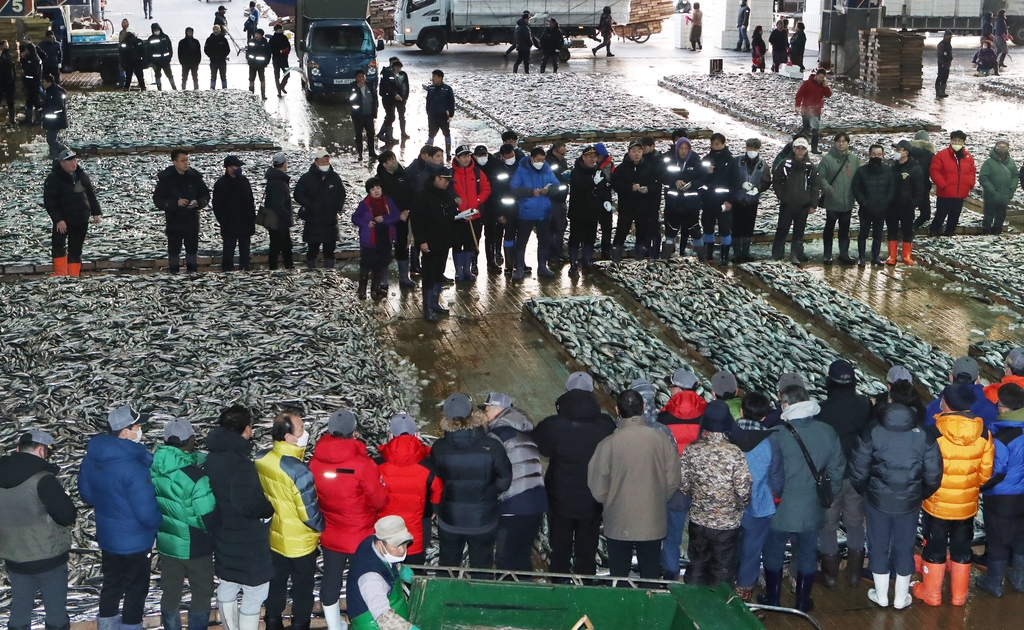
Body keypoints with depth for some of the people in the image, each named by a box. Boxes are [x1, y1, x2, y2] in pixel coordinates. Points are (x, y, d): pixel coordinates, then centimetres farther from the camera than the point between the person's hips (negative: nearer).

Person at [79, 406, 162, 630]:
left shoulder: (92, 457, -5)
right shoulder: (133, 466, -30)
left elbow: (86, 493, 11)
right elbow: (147, 513, -28)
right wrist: (161, 520, -7)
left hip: (107, 537, 7)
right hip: (134, 541, -7)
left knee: (111, 586, 22)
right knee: (136, 589, 11)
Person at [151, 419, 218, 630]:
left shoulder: (154, 470, -9)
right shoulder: (196, 478, -28)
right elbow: (208, 518, -22)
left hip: (166, 543, 5)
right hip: (194, 547, -5)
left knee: (170, 593, 18)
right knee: (202, 593, 14)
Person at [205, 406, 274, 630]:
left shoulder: (213, 457, 1)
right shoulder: (241, 463, -27)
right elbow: (244, 504, -35)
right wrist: (269, 508, -18)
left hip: (224, 536, 9)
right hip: (247, 541, -9)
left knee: (227, 585, 22)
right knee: (255, 592, 3)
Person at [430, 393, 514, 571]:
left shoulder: (439, 448, -17)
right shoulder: (491, 447, -19)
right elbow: (504, 482, -10)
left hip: (449, 521, 1)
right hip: (483, 521, -1)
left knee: (447, 569, 21)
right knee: (481, 569, 17)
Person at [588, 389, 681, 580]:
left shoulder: (608, 444, -16)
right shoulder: (661, 441, -11)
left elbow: (598, 489, -8)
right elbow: (672, 482, -3)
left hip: (618, 524, -1)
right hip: (653, 523, 1)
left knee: (619, 579, 13)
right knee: (650, 577, 15)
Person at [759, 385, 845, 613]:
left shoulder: (778, 435, -21)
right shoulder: (827, 432, -7)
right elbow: (837, 470, 1)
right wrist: (827, 495, 14)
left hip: (781, 509, -3)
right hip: (812, 509, 3)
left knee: (773, 554, 16)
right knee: (807, 555, 18)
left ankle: (772, 600, 27)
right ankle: (802, 602, 27)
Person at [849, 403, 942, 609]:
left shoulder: (873, 433, -15)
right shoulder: (924, 436, -12)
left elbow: (859, 471, -11)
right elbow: (933, 476, -9)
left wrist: (865, 491, 9)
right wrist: (920, 495, 11)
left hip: (878, 501, -1)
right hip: (909, 503, 1)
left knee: (879, 547, 16)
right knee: (904, 548, 17)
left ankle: (881, 596, 30)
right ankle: (901, 598, 30)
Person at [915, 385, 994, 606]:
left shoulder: (934, 432, -22)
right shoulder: (983, 434, -10)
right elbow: (985, 473, -1)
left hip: (937, 504, -3)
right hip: (967, 505, 3)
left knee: (935, 548, 14)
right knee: (962, 549, 18)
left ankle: (932, 593, 25)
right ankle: (959, 594, 29)